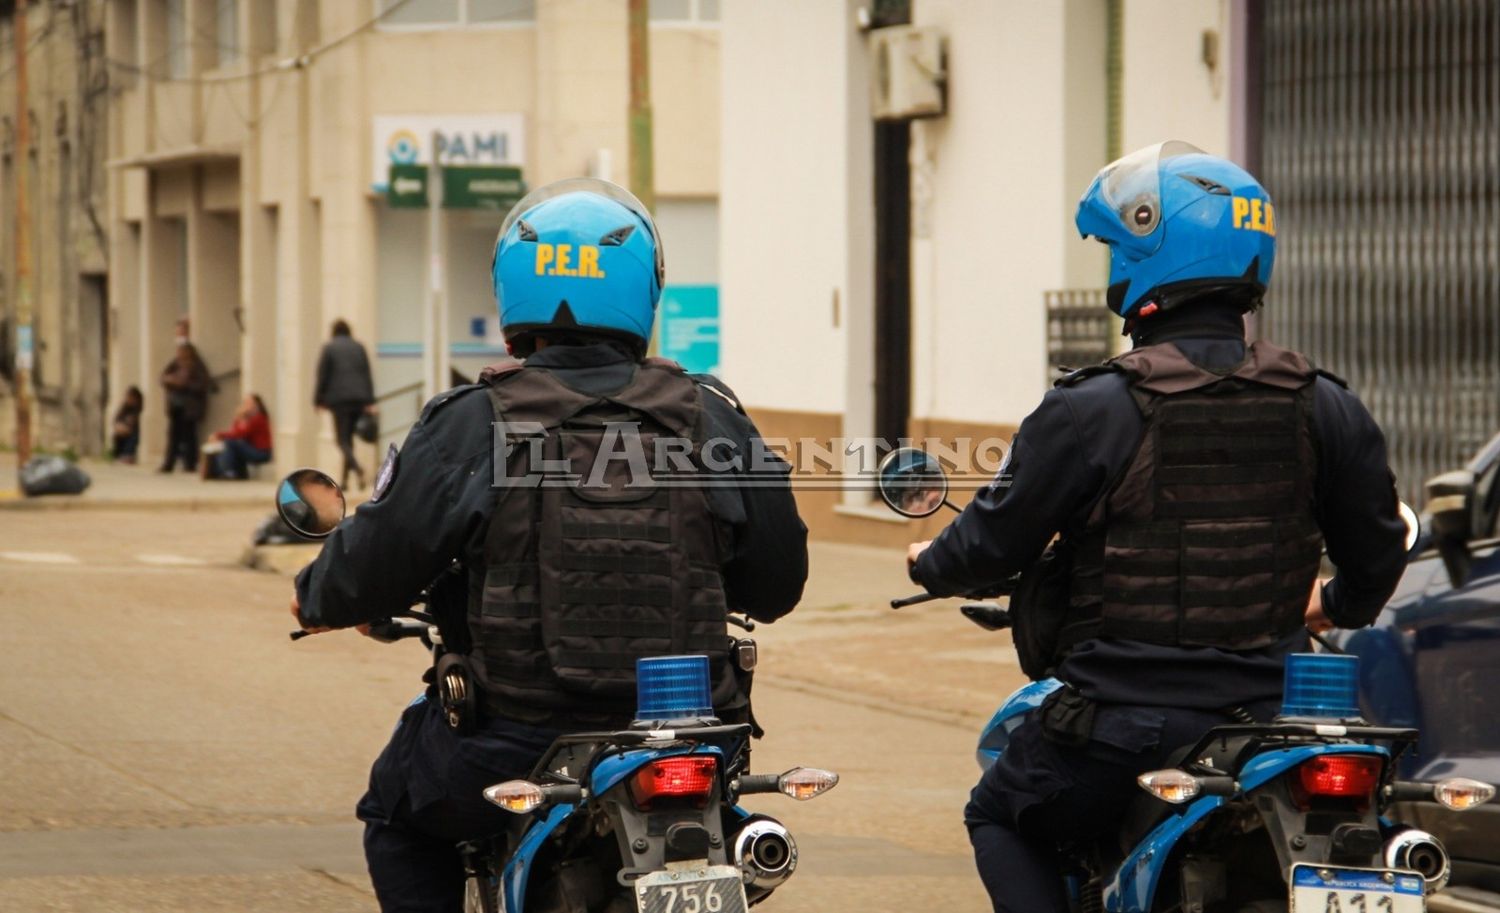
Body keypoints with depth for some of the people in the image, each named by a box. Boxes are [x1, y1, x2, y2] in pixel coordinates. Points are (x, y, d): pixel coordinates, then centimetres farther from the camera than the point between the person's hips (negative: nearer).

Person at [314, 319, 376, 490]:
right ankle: (345, 478, 13)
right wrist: (369, 401, 8)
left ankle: (357, 467, -30)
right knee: (349, 437, 13)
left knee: (342, 439, -4)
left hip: (339, 399, -4)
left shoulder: (329, 347, -1)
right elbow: (367, 375, 8)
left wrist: (319, 400, 4)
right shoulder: (359, 347, 10)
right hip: (359, 398, 4)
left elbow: (322, 375, -2)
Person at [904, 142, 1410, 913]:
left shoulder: (1092, 410, -13)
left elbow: (998, 539, -4)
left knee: (1001, 818, 22)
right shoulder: (1321, 408, 0)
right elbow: (1377, 551, 10)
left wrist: (933, 566, 19)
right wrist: (1338, 607, 33)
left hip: (1125, 717, -4)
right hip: (1267, 708, 4)